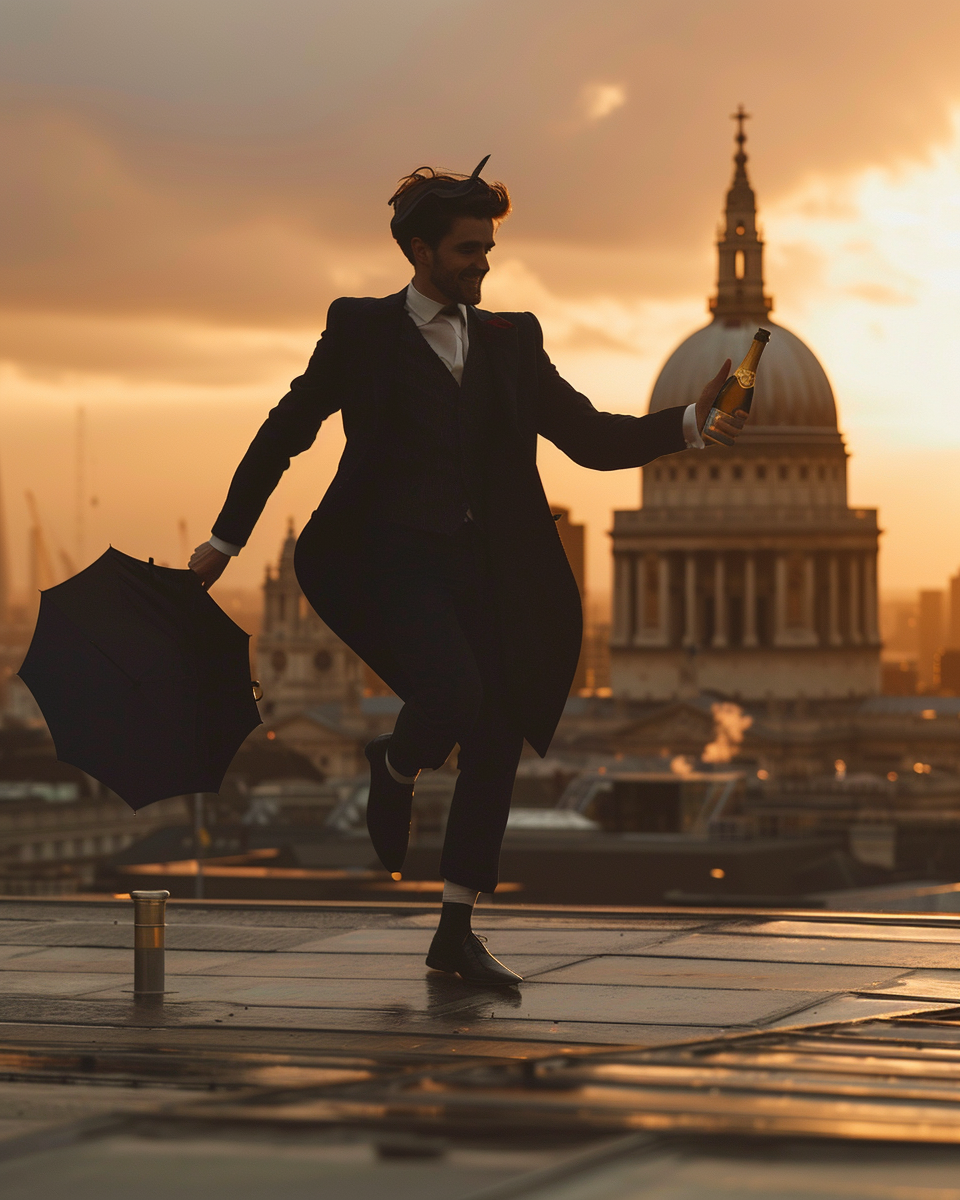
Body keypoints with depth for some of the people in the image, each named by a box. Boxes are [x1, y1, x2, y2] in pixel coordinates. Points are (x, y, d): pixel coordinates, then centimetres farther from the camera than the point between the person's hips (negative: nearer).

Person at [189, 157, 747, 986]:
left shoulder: (511, 341, 14)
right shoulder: (363, 331, 3)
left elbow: (591, 438, 8)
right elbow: (286, 433, 9)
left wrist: (691, 422, -7)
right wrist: (225, 540, 8)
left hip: (490, 567, 5)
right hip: (397, 559, -5)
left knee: (497, 741, 1)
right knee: (455, 696, -27)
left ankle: (456, 933, 13)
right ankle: (395, 768, 11)